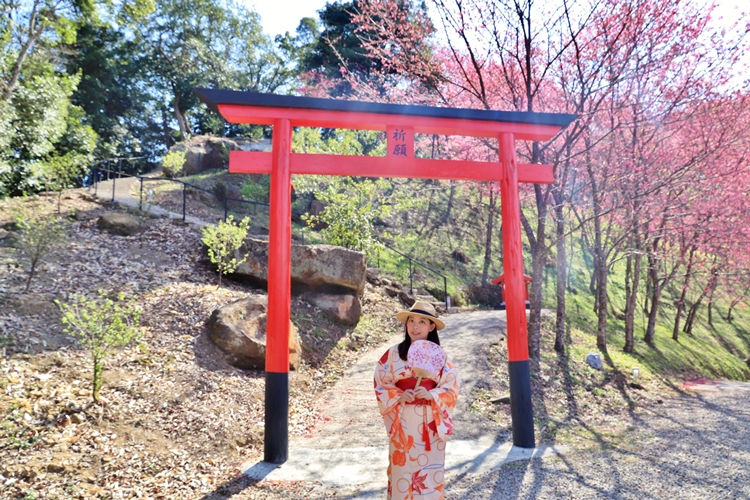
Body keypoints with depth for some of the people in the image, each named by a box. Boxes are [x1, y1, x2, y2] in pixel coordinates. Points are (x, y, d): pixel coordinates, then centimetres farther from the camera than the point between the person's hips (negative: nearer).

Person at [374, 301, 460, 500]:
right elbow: (380, 385, 0)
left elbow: (452, 387, -1)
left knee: (430, 467, 7)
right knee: (403, 466, 6)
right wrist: (398, 396, -16)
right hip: (403, 421, 0)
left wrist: (431, 395, -18)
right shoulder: (393, 354, -4)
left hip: (430, 421, 1)